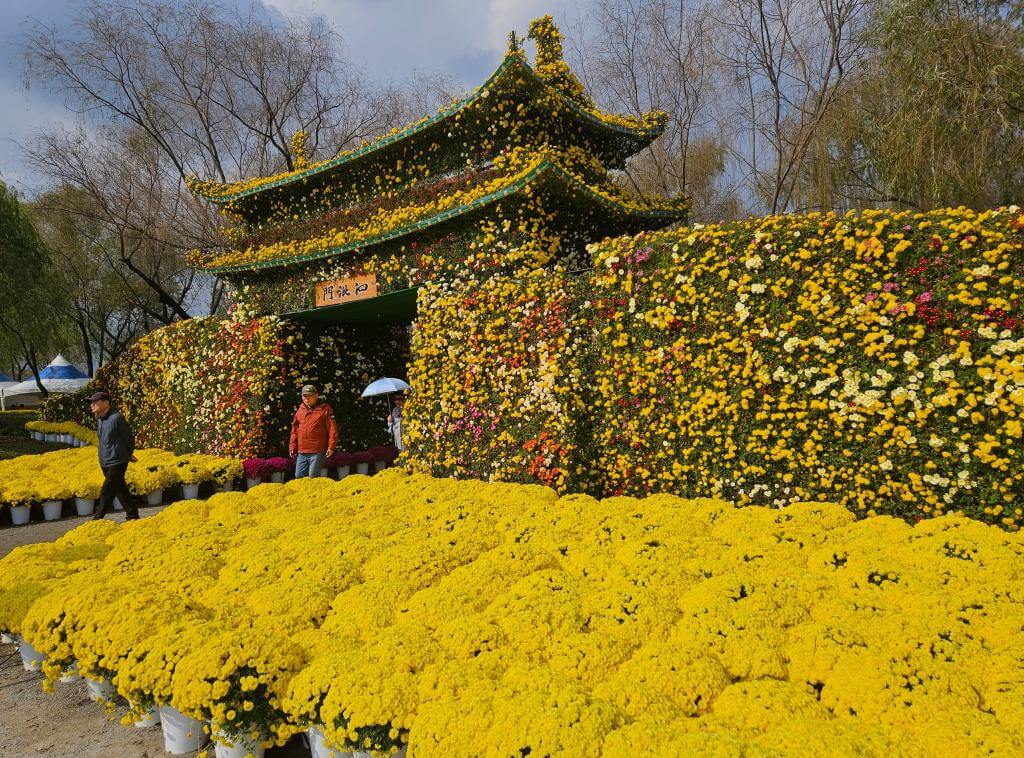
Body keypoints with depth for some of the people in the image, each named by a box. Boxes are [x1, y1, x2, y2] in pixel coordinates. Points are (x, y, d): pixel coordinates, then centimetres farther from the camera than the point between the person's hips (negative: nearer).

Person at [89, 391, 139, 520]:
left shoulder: (116, 418, -17)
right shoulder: (99, 420, 8)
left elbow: (129, 438, -9)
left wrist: (128, 455, 7)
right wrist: (127, 456, 21)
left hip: (116, 463, -8)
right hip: (105, 463, 8)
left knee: (107, 493, -6)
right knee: (121, 490, 15)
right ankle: (132, 515, 25)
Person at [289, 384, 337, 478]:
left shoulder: (324, 409, -3)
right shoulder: (300, 409, 13)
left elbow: (332, 429, -6)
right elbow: (295, 429, 18)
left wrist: (331, 446, -12)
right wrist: (292, 446, 12)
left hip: (317, 452, -6)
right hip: (301, 452, 6)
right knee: (298, 476, 7)